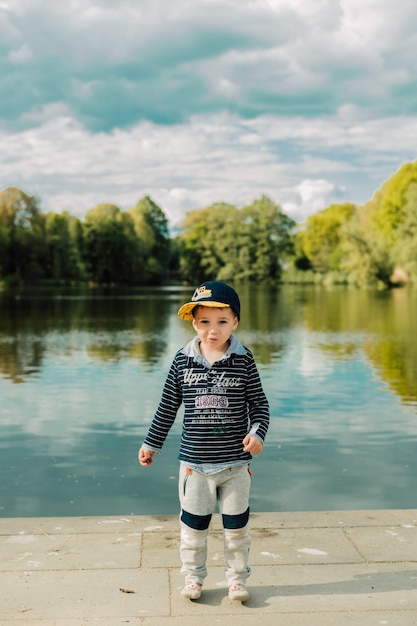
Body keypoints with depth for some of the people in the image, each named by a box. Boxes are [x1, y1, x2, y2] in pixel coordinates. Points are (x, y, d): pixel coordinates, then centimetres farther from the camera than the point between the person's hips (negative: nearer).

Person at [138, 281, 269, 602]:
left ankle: (238, 577, 31)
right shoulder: (183, 360, -3)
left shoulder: (244, 360, -6)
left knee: (236, 523, 12)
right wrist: (152, 443, 11)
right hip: (194, 461, 1)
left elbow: (259, 403, -1)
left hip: (235, 461, 0)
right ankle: (193, 575, 31)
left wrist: (257, 433, -18)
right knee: (193, 521, 12)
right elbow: (168, 407, 6)